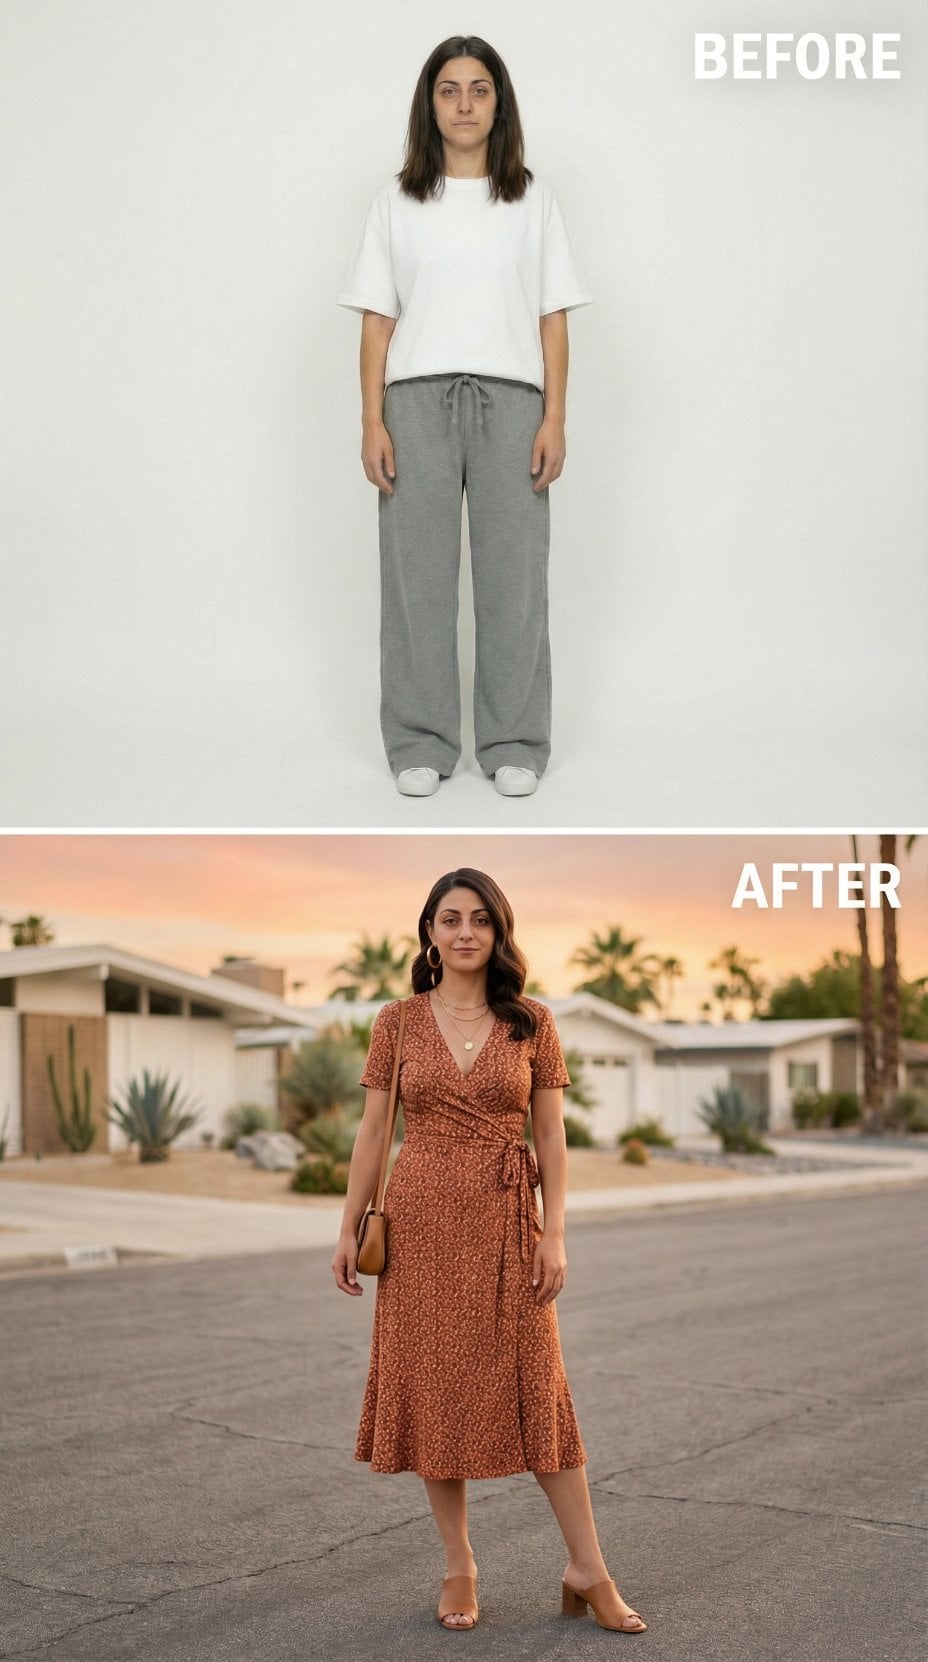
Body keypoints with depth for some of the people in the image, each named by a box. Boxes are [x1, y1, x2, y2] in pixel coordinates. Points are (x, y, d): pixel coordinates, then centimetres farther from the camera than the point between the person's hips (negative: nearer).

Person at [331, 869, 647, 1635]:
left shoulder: (531, 1022, 1)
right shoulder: (398, 1022, 2)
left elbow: (551, 1135, 0)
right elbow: (373, 1131, 4)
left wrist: (555, 1235, -6)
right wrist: (349, 1228, 1)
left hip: (506, 1223, -1)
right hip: (421, 1221, 1)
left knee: (536, 1388, 1)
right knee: (433, 1391, 5)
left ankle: (588, 1571, 10)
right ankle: (459, 1568, 18)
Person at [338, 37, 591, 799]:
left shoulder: (533, 201, 9)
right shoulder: (397, 202, 8)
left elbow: (553, 320, 6)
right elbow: (377, 320, 5)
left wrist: (554, 418, -3)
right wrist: (373, 421, -3)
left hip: (509, 399, 0)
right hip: (418, 399, 0)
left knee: (513, 570, 0)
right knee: (417, 570, 0)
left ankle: (514, 744, 10)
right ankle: (421, 744, 10)